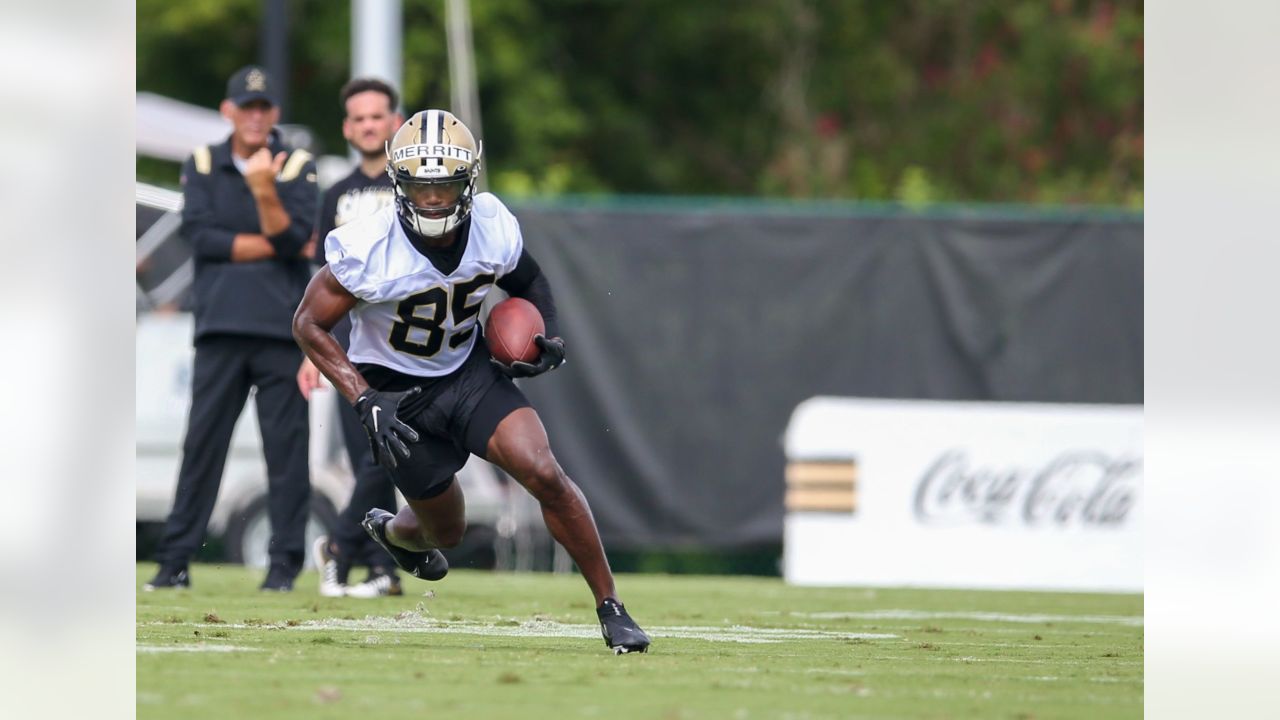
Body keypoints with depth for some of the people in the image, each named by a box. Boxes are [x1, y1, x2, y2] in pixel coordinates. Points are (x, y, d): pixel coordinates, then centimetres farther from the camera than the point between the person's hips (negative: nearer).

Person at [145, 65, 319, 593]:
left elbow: (293, 239, -7)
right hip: (220, 329, 1)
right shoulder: (202, 165, 11)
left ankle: (284, 562, 1)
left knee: (285, 443, -3)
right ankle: (175, 562, 1)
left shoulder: (297, 168, 7)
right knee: (201, 441, -1)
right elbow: (199, 234, -3)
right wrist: (273, 245, -5)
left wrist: (265, 191, -23)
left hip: (282, 329, -1)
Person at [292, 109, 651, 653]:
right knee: (446, 532, 9)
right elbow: (309, 324, -15)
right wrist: (364, 401, -24)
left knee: (545, 474, -18)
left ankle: (611, 608, -6)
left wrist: (550, 341, -12)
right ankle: (390, 530, 47)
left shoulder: (494, 230, -16)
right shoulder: (368, 250, -27)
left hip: (469, 370, 2)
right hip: (397, 393, -2)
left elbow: (529, 283, 7)